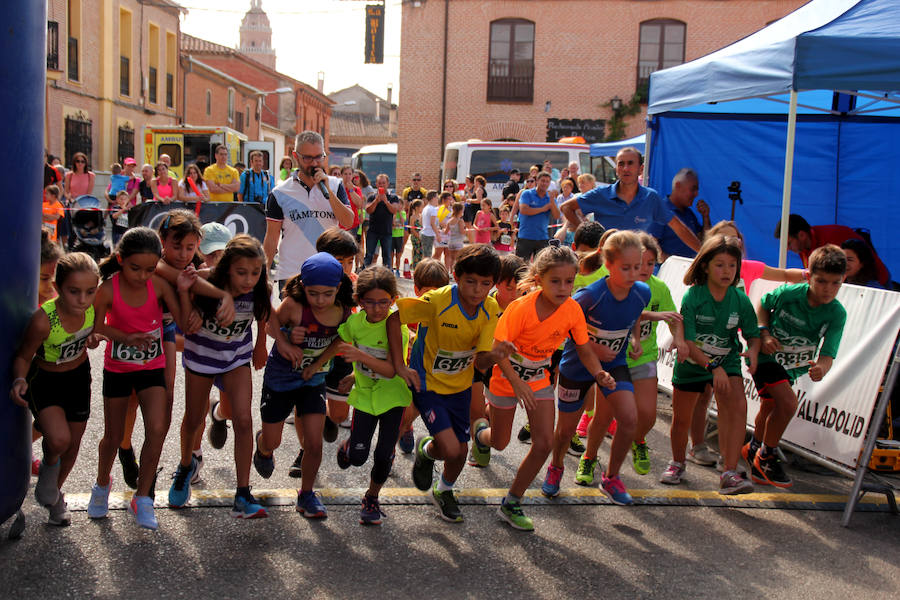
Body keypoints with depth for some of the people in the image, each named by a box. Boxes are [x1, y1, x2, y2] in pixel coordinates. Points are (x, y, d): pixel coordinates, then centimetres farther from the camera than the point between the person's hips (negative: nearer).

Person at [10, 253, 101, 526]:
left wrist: (94, 337, -15)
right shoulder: (43, 320, -33)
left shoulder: (93, 307, -21)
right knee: (59, 439, -26)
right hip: (45, 380, -4)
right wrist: (19, 380, -36)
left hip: (79, 376, 5)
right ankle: (49, 464, 12)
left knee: (73, 443, 15)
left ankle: (55, 494, 44)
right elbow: (23, 356, -18)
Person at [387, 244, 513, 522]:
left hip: (460, 386, 5)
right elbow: (393, 317, -20)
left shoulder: (491, 310, -12)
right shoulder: (438, 301, -27)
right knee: (450, 449, -17)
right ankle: (425, 451, 20)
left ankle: (443, 491, 43)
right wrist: (400, 366, -21)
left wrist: (494, 355, -37)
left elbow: (480, 362, -13)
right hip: (427, 383, -5)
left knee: (461, 451, 11)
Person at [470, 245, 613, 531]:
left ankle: (511, 504, 10)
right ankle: (481, 431, 52)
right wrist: (517, 383, -34)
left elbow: (584, 349, -6)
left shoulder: (573, 310, -16)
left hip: (540, 379, 4)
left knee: (544, 443, -7)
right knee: (499, 442, 12)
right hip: (507, 378, -4)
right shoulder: (521, 308, -29)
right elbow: (498, 349, -24)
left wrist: (598, 373, -25)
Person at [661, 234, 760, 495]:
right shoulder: (692, 297, -19)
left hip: (727, 362, 1)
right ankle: (678, 462, 39)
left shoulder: (741, 300, -11)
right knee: (681, 419, 9)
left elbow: (753, 334, 1)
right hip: (691, 363, -1)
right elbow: (687, 342, -22)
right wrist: (712, 367, -32)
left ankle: (729, 473, -23)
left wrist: (753, 350, -23)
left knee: (737, 407, -24)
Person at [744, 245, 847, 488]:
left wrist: (821, 369, -44)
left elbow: (828, 356, -22)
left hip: (793, 366, 5)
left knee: (770, 408, 20)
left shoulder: (837, 314, -17)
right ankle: (766, 456, -3)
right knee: (788, 402, -23)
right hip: (766, 356, -4)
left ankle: (754, 449, 48)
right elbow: (762, 305, -2)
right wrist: (764, 333, -17)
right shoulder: (789, 293, -24)